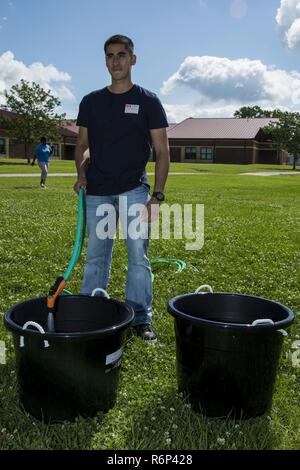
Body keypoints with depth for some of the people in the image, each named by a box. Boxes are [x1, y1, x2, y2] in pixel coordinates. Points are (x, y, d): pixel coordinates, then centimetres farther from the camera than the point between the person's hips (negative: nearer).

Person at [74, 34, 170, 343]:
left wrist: (157, 195, -9)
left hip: (134, 190, -2)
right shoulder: (91, 101, 11)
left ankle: (141, 318, 10)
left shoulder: (147, 101, 2)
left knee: (138, 257, -2)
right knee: (95, 257, 9)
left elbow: (162, 151, 0)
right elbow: (81, 145, 17)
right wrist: (81, 174, -4)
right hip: (97, 192, 3)